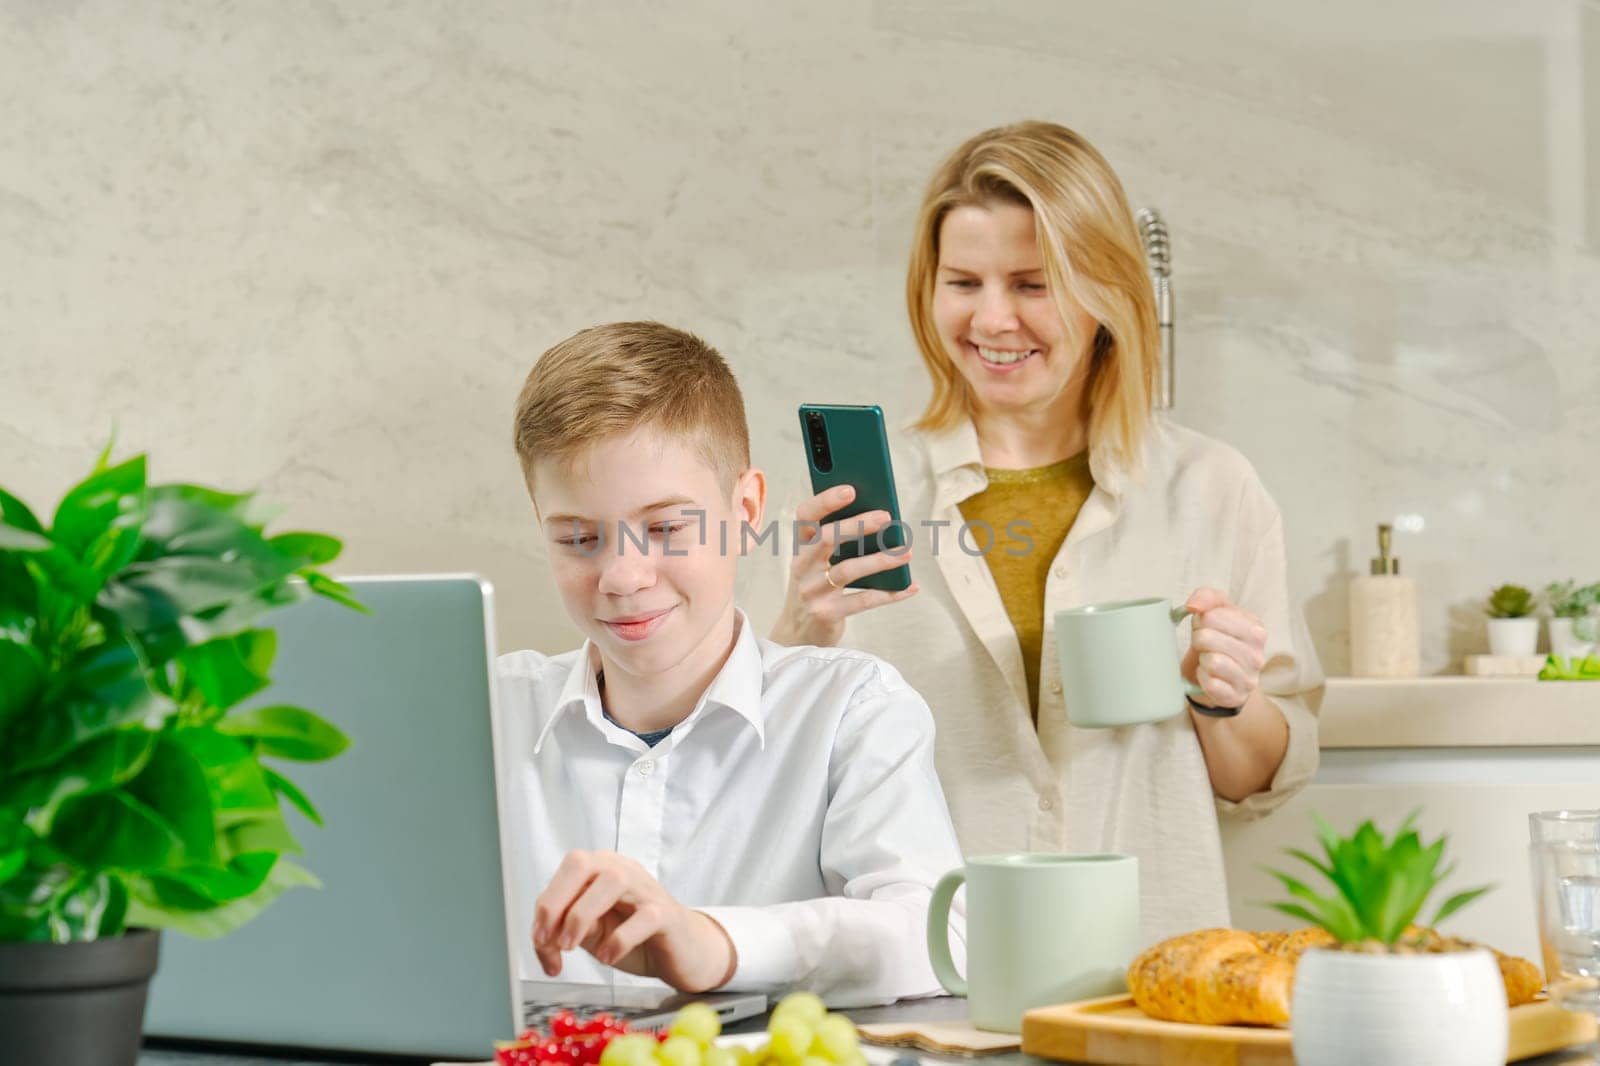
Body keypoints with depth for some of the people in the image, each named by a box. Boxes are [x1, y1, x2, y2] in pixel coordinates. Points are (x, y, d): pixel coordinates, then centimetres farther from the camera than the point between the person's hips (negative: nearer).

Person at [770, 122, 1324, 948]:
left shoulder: (1208, 491, 9)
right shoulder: (866, 496, 7)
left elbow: (1261, 785, 15)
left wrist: (1226, 701, -4)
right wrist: (802, 638, -11)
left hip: (1145, 962, 1)